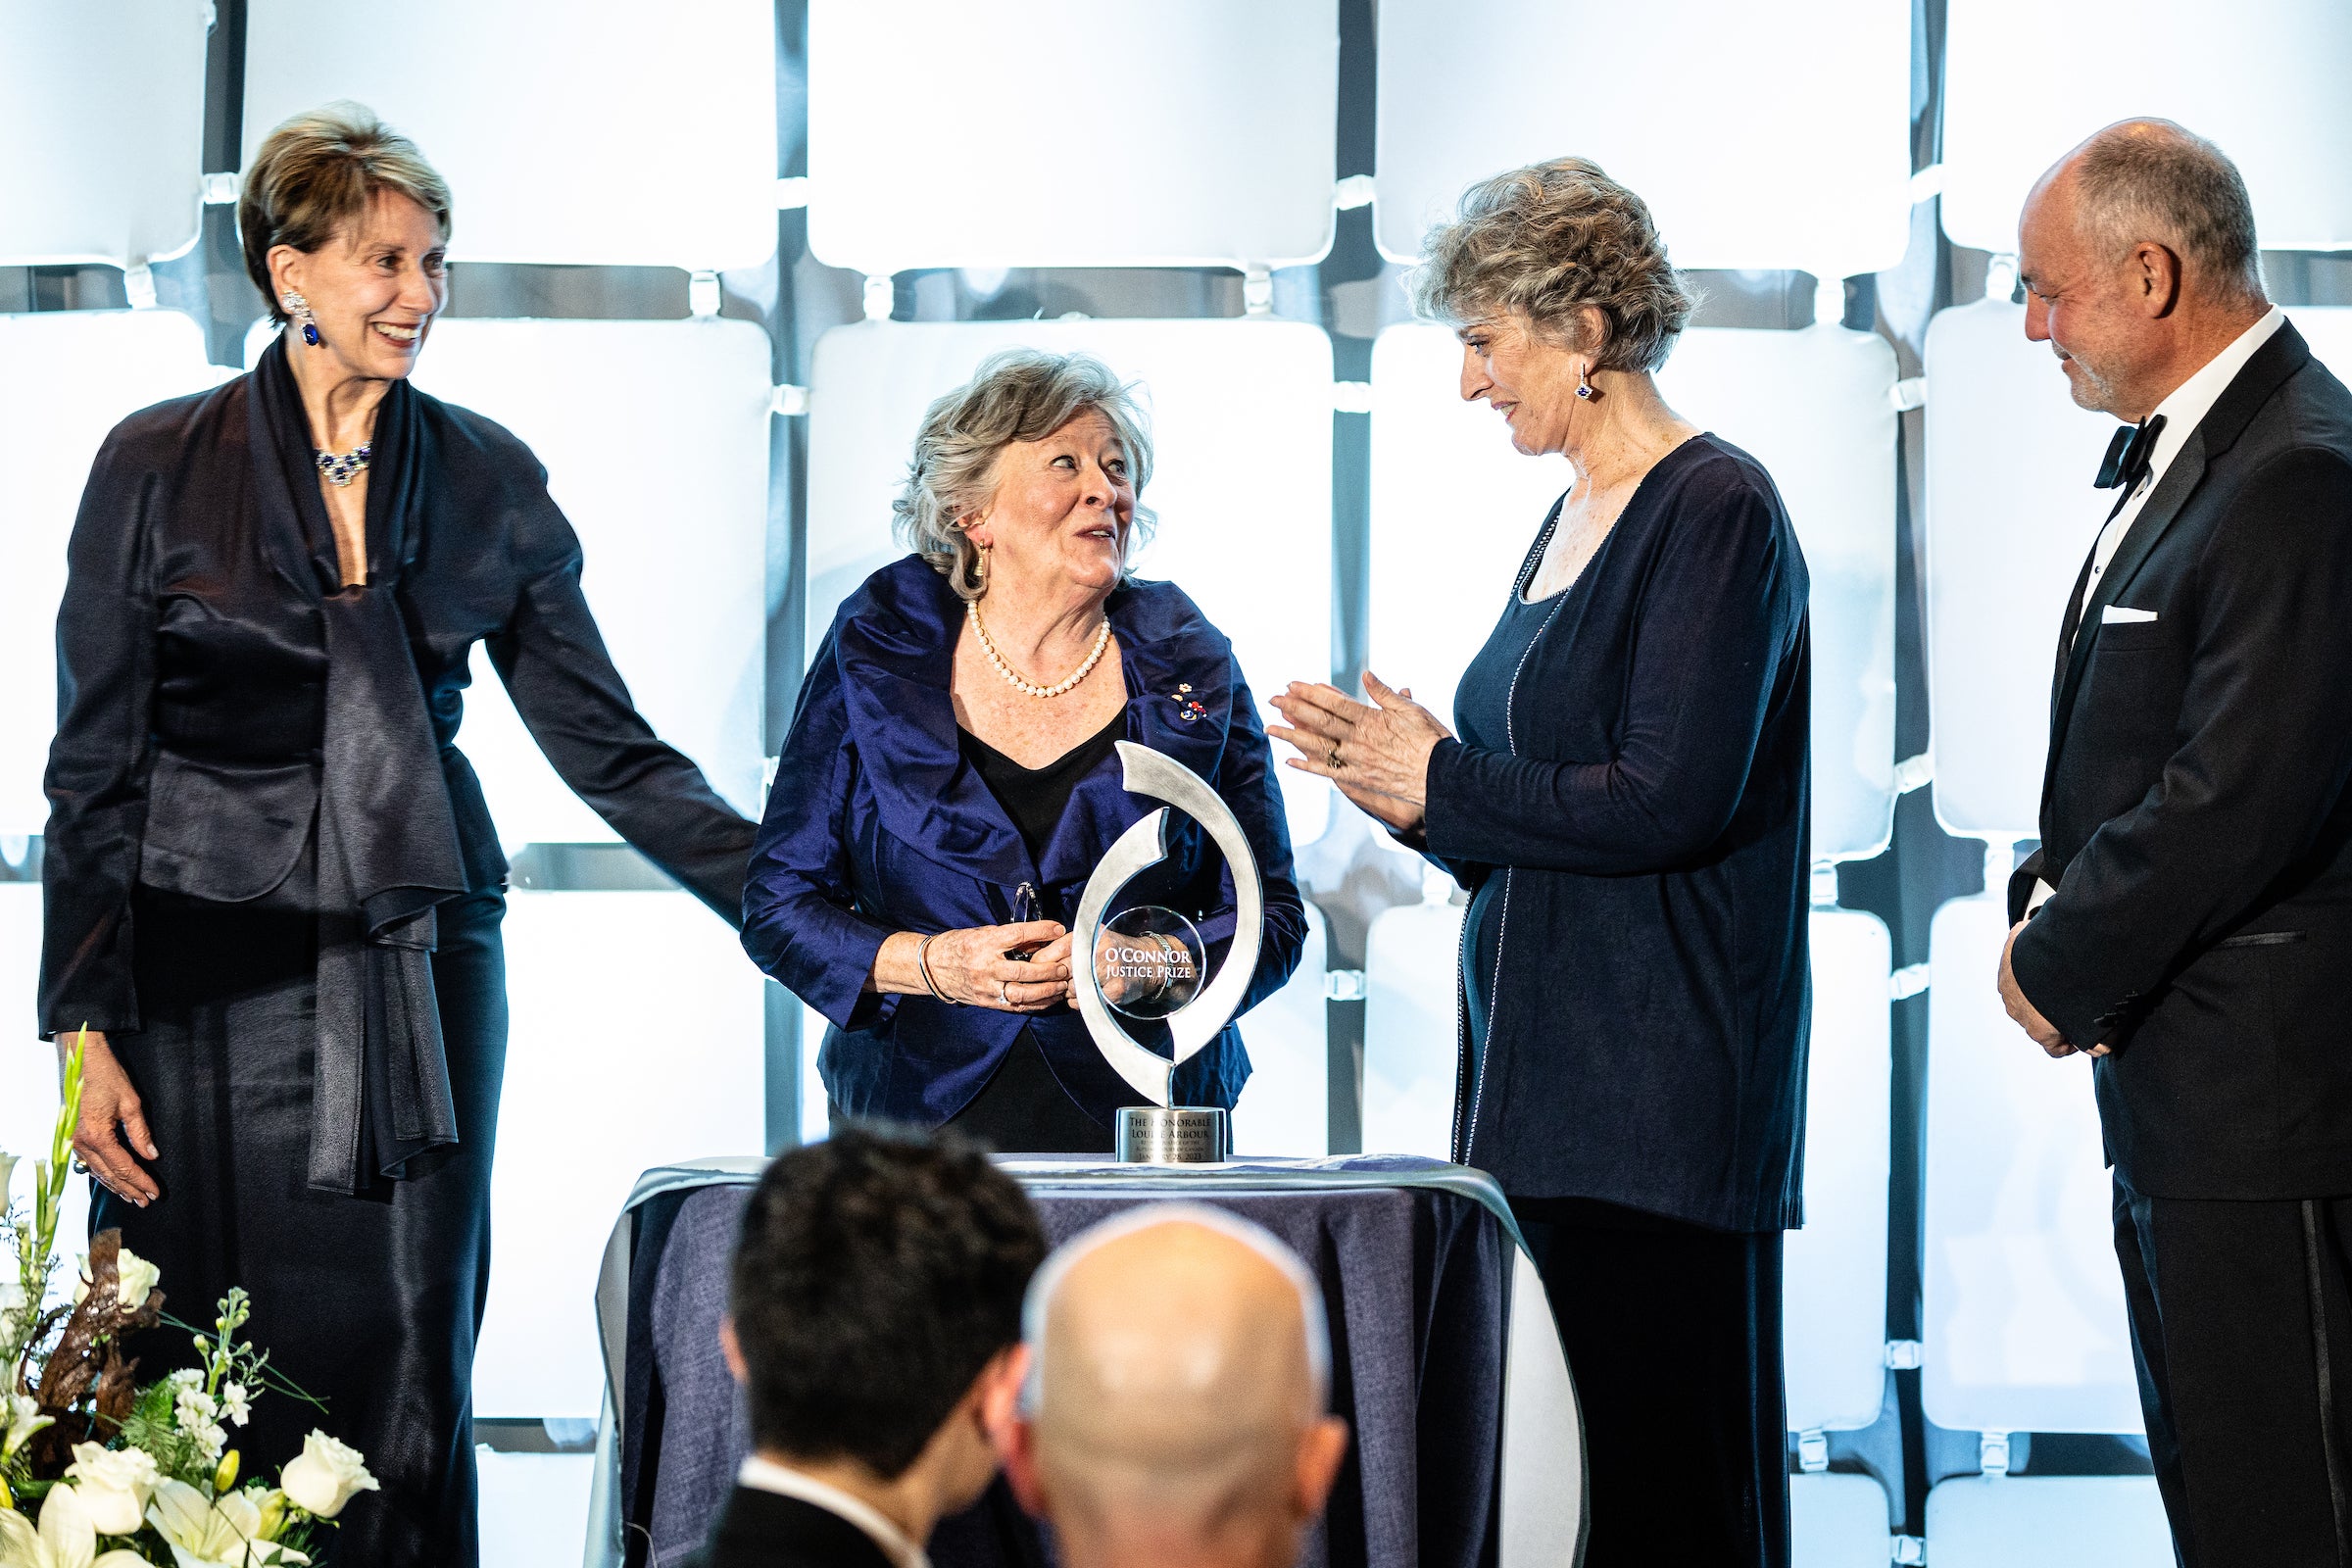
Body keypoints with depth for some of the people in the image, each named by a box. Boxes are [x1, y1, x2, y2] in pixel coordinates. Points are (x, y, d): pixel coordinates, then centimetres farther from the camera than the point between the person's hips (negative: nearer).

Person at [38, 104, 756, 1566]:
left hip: (421, 958, 2)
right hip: (215, 967, -2)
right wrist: (86, 1030, -6)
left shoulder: (487, 483, 6)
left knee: (409, 1376, 1)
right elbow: (96, 771, 0)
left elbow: (607, 747, 8)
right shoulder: (160, 467, -1)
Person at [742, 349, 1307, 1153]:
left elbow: (1272, 919, 7)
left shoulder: (1191, 670, 6)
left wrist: (1155, 965, -13)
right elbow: (780, 904, 5)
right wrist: (932, 965, -12)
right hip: (921, 1112, 0)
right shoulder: (874, 655, 3)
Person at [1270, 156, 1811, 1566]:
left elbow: (1670, 801, -18)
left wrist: (1440, 785, -7)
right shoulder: (1572, 521, 18)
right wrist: (1398, 769, 6)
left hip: (1660, 1090, -9)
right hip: (1543, 1076, 9)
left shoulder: (1716, 510, -10)